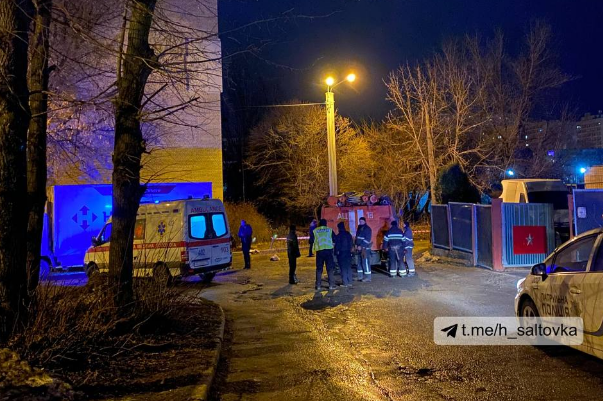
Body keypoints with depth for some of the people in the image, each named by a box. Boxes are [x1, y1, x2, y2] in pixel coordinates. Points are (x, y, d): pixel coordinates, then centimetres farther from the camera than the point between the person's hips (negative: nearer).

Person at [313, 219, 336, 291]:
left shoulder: (315, 230, 7)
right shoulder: (330, 230, 8)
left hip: (319, 250, 0)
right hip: (329, 250, 0)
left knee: (319, 268, 6)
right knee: (330, 268, 5)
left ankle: (318, 285, 4)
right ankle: (331, 285, 2)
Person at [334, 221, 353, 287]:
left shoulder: (338, 236, -13)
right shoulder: (349, 234, 6)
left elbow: (337, 245, -11)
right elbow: (351, 243, 10)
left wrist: (336, 252, 0)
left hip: (341, 253, -6)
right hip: (348, 252, 6)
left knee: (343, 268, -2)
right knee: (349, 267, 11)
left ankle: (345, 282, -2)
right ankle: (349, 282, 13)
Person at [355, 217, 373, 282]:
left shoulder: (367, 229, -8)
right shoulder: (359, 228, 16)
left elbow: (367, 239, -15)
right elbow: (357, 237, 22)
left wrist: (361, 246, -17)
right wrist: (356, 244, 8)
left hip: (365, 248, -8)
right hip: (359, 247, 8)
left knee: (366, 262, -9)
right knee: (359, 262, 10)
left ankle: (368, 277, -7)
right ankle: (360, 276, 17)